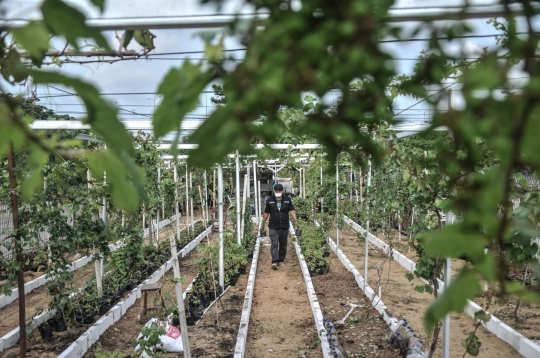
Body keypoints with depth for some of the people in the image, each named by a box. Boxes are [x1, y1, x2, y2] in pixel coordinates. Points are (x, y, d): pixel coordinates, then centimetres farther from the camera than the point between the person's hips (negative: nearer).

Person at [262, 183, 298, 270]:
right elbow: (266, 213, 10)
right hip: (273, 227, -2)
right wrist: (263, 223, 11)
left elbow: (292, 210, 0)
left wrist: (295, 220, -14)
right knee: (274, 244, -13)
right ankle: (275, 262, -19)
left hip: (284, 227, 2)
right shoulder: (269, 201, 5)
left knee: (283, 245, 11)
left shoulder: (288, 200, 6)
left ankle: (281, 261, 24)